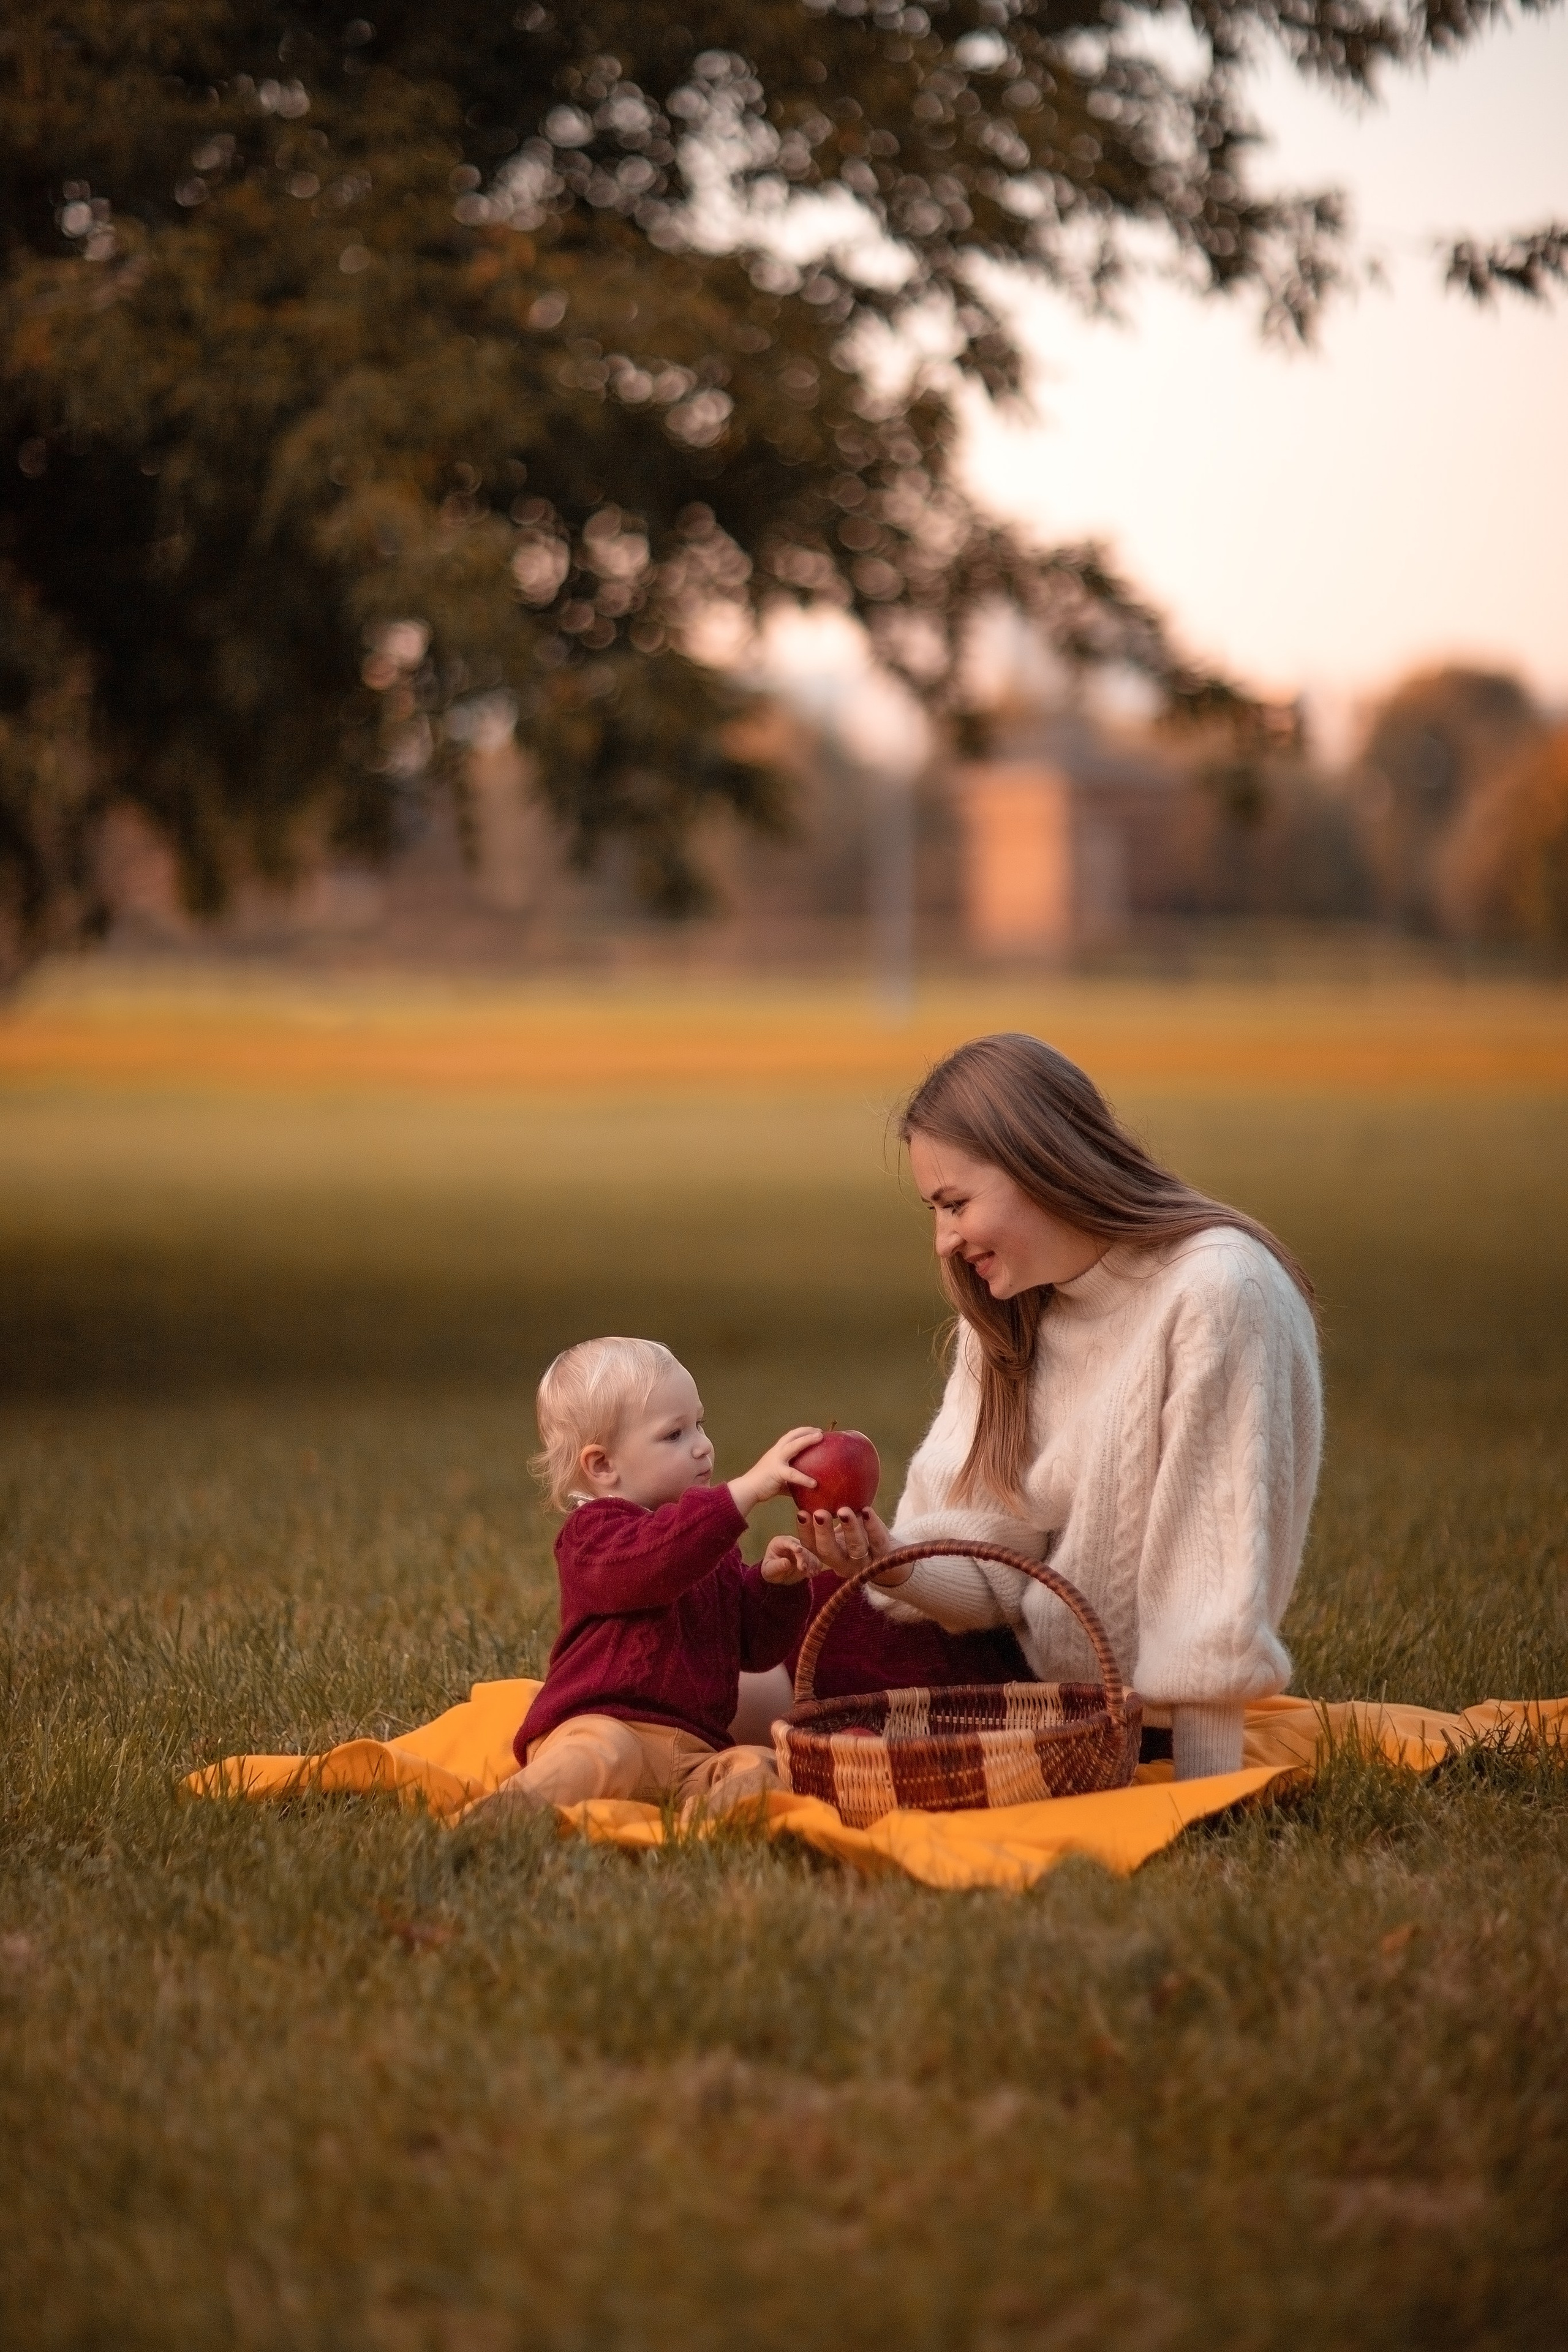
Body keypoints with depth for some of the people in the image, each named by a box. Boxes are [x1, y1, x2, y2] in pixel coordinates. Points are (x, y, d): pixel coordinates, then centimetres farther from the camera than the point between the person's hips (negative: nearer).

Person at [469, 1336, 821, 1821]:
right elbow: (654, 1561, -25)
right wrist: (749, 1488, -28)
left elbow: (756, 1645, 27)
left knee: (760, 1769, -23)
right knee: (606, 1751, -40)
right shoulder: (594, 1532, 0)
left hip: (693, 1752, 7)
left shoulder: (711, 1545, 26)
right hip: (596, 1725, -7)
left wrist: (776, 1583, 6)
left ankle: (704, 1813, -50)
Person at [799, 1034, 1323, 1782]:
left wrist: (1204, 1793, -25)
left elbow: (1218, 1553, -23)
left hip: (1142, 1721, -7)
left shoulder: (1217, 1296, -21)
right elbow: (995, 1556, -3)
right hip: (1029, 1661, 7)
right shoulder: (1007, 1313, 4)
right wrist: (900, 1564, -24)